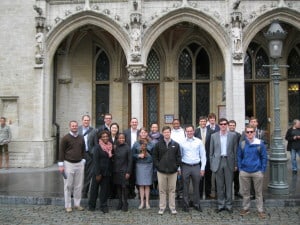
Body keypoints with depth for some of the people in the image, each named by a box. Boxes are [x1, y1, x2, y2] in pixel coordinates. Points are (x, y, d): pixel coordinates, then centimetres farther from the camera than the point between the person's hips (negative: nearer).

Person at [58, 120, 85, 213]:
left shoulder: (81, 138, 9)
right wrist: (61, 164, -8)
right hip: (68, 164, -4)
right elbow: (61, 151, -5)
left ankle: (77, 204, 18)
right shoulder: (65, 138, -5)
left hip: (79, 164, 4)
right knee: (68, 186, 2)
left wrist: (83, 160, 12)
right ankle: (68, 206, 12)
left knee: (78, 186, 7)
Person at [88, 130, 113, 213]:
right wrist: (97, 174, -15)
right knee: (94, 188, 7)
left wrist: (110, 171, 4)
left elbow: (111, 159, 11)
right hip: (98, 172, -4)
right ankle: (91, 205, 21)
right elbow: (95, 161, -11)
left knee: (105, 189, 7)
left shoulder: (110, 147, 7)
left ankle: (103, 206, 16)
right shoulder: (98, 147, -7)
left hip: (107, 172, 4)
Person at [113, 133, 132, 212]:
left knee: (124, 187, -2)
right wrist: (113, 170, 2)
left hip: (124, 171, -3)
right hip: (116, 171, 3)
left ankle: (125, 204, 9)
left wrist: (128, 172, -9)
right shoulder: (115, 148, 4)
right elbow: (113, 159, 8)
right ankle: (120, 203, 20)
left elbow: (130, 161, -5)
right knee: (118, 187, 8)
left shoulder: (127, 148, -5)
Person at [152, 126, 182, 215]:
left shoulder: (176, 144, 4)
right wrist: (157, 166, -2)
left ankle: (172, 207, 18)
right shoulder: (158, 144, 2)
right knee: (162, 190, 7)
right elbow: (154, 156, 6)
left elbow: (179, 157, 6)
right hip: (161, 171, 0)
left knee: (172, 190, 8)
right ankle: (162, 207, 17)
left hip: (173, 171, 0)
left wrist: (176, 166, -2)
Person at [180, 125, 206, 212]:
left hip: (196, 166, 1)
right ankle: (186, 205, 18)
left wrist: (202, 168, 0)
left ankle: (196, 204, 22)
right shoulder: (182, 142, 0)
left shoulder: (199, 142, 2)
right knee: (185, 187, 7)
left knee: (196, 186, 9)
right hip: (185, 166, -1)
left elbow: (203, 155, 4)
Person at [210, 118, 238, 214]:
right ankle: (221, 205, 17)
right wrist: (211, 164, 3)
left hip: (229, 162, 0)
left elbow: (235, 150, 4)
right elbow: (211, 151, 7)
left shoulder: (232, 135, 3)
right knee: (219, 185, 7)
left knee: (229, 184, 5)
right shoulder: (214, 136, 5)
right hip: (218, 162, 1)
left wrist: (235, 164, 0)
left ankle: (228, 205, 17)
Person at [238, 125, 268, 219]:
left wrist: (263, 170, -4)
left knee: (258, 192, 8)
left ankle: (260, 211, 19)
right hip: (244, 172, 2)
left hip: (257, 172, -2)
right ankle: (245, 208, 25)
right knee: (245, 192, 11)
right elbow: (239, 157, 8)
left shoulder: (260, 143, -4)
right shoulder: (242, 144, 1)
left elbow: (264, 157, 0)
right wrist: (240, 169, 2)